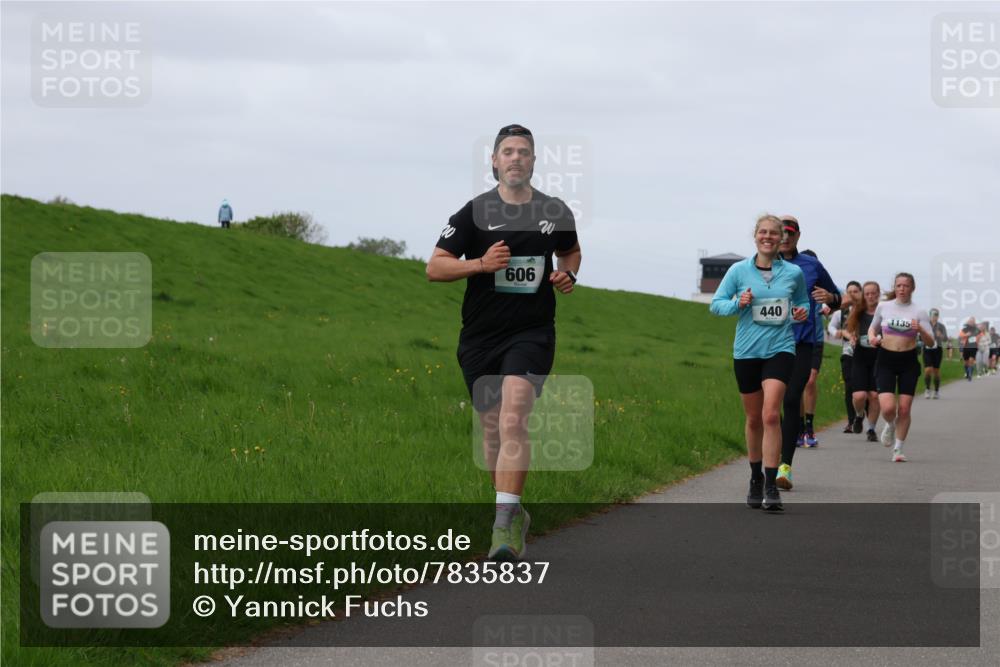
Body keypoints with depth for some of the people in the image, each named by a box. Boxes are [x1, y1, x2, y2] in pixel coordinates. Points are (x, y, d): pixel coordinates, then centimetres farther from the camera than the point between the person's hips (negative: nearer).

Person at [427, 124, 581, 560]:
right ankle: (514, 515, 29)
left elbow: (570, 252, 28)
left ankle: (504, 522, -27)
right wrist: (481, 264, -18)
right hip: (480, 336, 1)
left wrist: (569, 275, 5)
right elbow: (434, 268, -2)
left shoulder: (556, 213, 7)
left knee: (513, 418, -22)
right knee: (492, 427, 8)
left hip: (532, 332, -1)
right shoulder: (474, 213, 0)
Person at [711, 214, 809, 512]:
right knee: (754, 418, 11)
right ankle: (756, 478, 31)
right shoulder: (739, 270, 0)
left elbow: (803, 302, 19)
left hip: (780, 350, -1)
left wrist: (801, 313, -3)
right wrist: (738, 304, -14)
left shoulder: (794, 273, 2)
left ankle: (771, 486, -15)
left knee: (771, 415, -17)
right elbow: (716, 303, 4)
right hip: (746, 352, 1)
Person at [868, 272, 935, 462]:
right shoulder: (883, 307, 4)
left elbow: (931, 343, -1)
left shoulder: (918, 312, 0)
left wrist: (921, 330, -20)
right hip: (885, 361, 0)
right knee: (888, 407, -14)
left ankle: (898, 449, 14)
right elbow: (873, 327, 20)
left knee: (904, 409, -2)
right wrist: (872, 337, -3)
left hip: (908, 362, 0)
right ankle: (890, 425, 22)